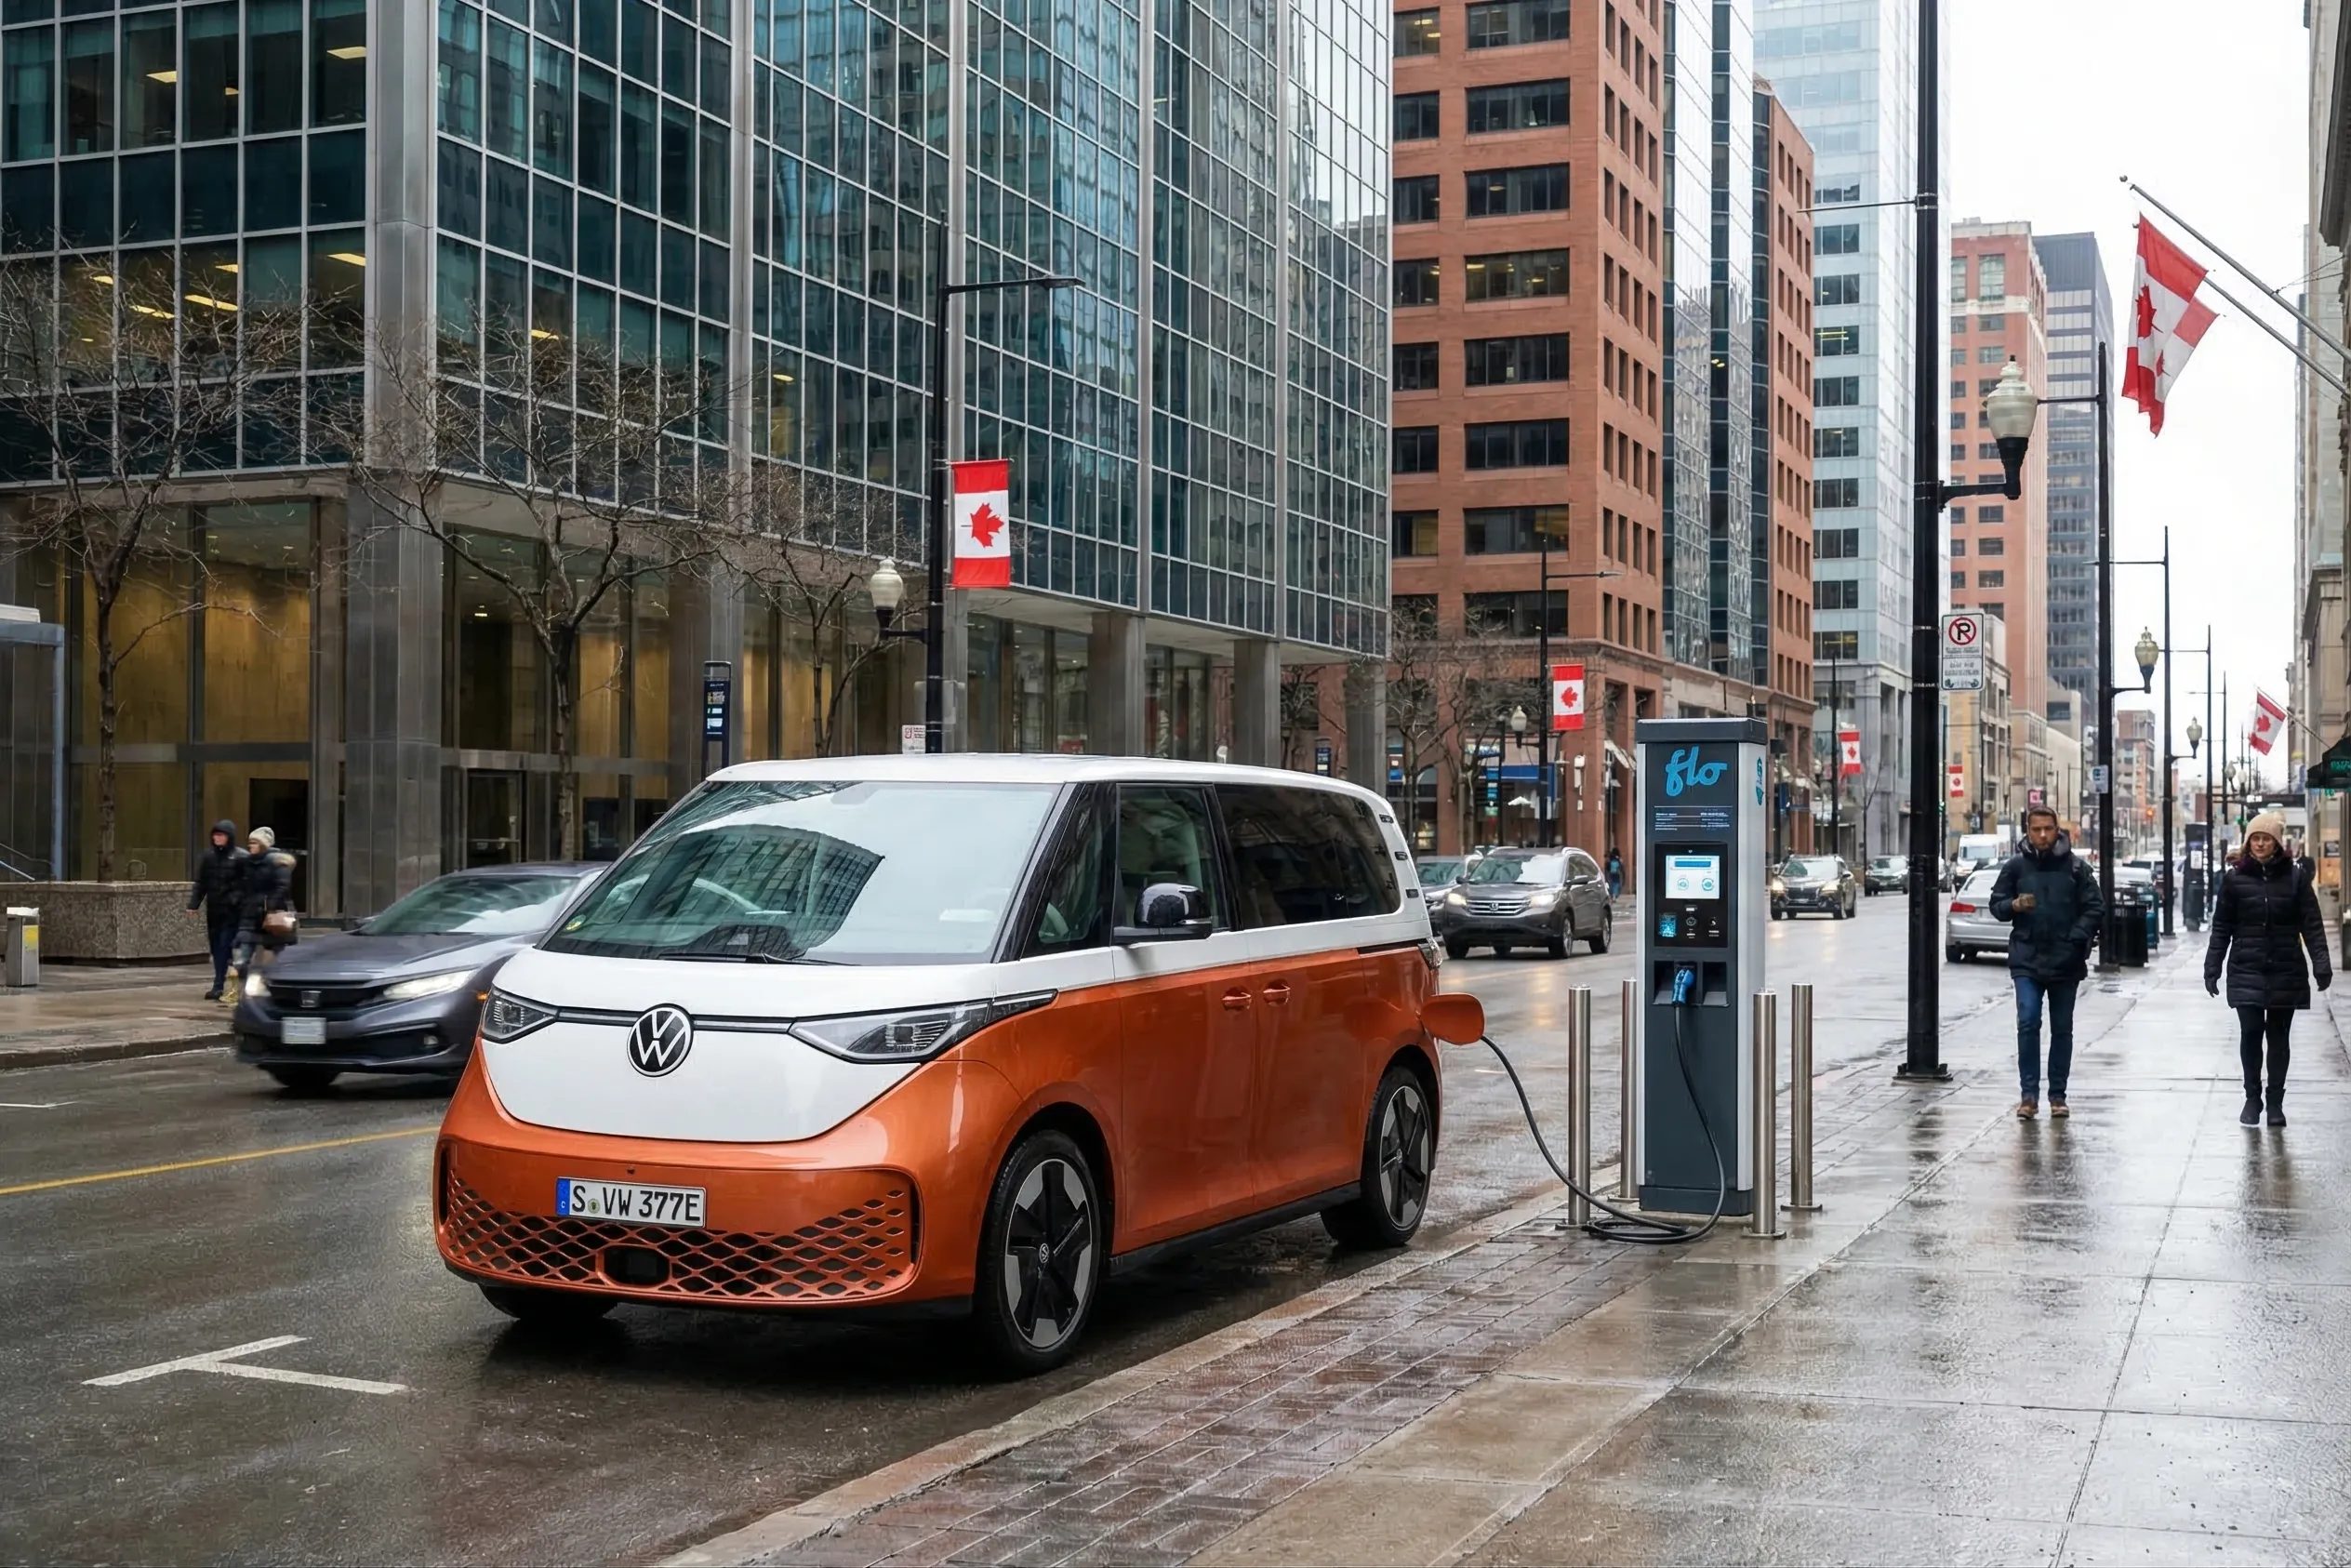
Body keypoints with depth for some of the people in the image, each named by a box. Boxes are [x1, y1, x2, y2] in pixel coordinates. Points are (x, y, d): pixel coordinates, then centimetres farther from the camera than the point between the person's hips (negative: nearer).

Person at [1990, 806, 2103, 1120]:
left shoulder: (2075, 866, 1)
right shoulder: (2016, 866, 2)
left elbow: (2094, 907, 2)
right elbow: (1996, 904, 7)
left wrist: (2077, 938, -12)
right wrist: (2014, 905, -15)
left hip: (2065, 962, 1)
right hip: (2027, 960, -1)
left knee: (2062, 1029, 8)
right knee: (2028, 1023, -13)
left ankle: (2058, 1095, 17)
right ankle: (2028, 1094, -7)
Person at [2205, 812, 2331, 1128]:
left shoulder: (2294, 877, 1)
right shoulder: (2235, 878, 2)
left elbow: (2312, 924, 0)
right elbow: (2221, 927, 5)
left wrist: (2321, 965, -9)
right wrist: (2212, 968, 2)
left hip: (2286, 972, 0)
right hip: (2246, 971, 0)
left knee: (2279, 1037, 6)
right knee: (2250, 1033, -6)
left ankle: (2275, 1102, 16)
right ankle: (2252, 1098, 9)